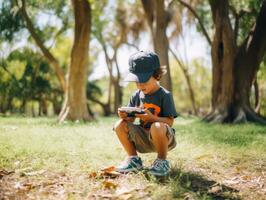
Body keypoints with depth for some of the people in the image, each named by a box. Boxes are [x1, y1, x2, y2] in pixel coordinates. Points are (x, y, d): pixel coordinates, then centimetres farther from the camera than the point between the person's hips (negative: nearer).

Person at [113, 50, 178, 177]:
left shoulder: (165, 95, -11)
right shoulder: (136, 96, 5)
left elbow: (169, 122, -17)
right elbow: (131, 120, 5)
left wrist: (151, 117, -33)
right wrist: (125, 116, -19)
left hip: (163, 137, -5)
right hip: (143, 138, 6)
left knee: (157, 127, -39)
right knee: (120, 125, -13)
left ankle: (162, 161, -13)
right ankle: (133, 159, 3)